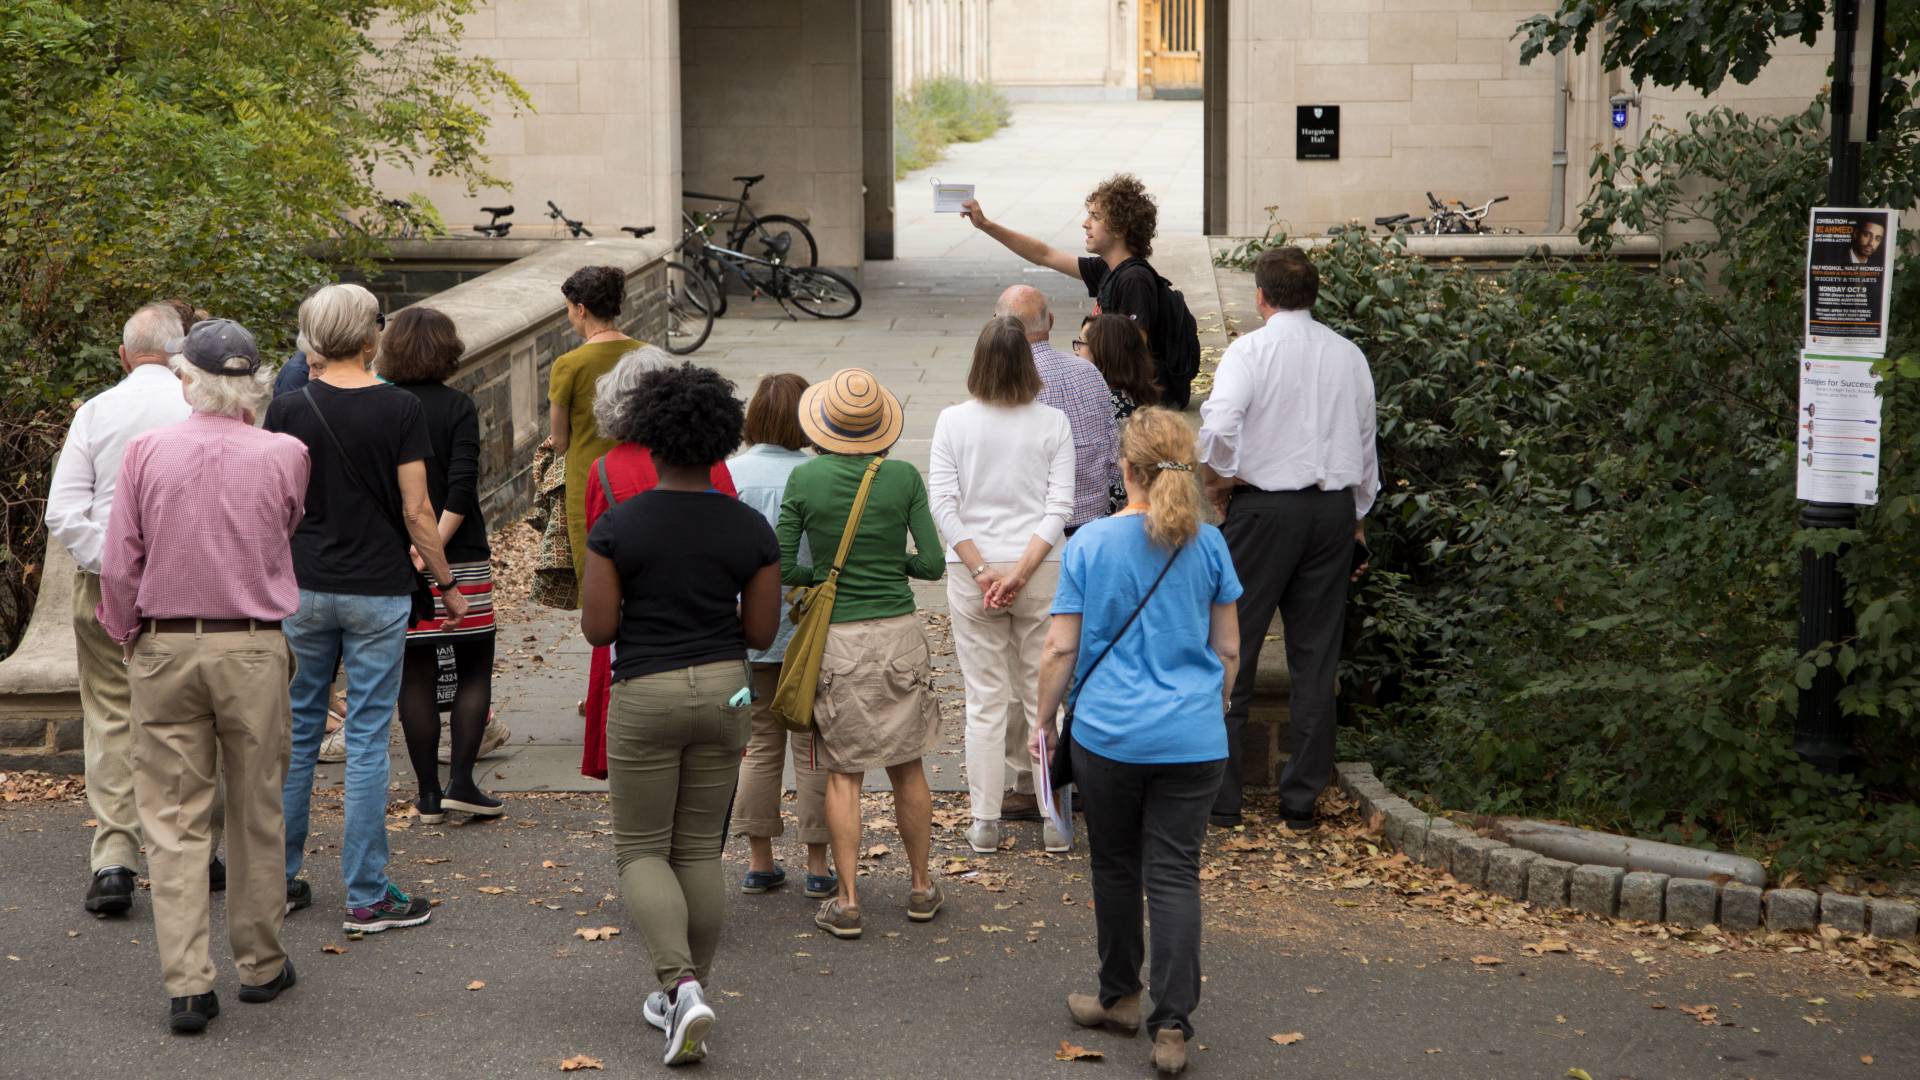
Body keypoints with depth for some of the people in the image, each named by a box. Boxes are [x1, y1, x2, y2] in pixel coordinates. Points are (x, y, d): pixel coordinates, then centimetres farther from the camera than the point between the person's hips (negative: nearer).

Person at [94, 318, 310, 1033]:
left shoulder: (147, 451, -5)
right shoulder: (283, 455, -6)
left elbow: (118, 565, -3)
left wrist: (126, 639, 13)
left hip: (165, 648, 0)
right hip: (253, 650, 0)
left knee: (173, 819, 4)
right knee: (257, 813, 13)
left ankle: (187, 982, -2)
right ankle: (261, 965, 23)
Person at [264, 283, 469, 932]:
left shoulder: (287, 410, -2)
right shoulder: (400, 410, -9)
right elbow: (416, 512, -9)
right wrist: (447, 585, 3)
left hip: (303, 588, 3)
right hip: (377, 591, -3)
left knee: (297, 732, 14)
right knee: (367, 742, 1)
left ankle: (281, 878, 20)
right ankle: (367, 897, 3)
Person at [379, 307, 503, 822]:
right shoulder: (457, 407, -7)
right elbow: (462, 487, -17)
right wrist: (432, 548, -15)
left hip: (395, 562, 3)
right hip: (460, 559, -3)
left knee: (416, 677, 8)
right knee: (474, 668, 9)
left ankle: (428, 793, 10)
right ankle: (461, 781, -1)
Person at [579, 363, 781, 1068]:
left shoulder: (618, 526, -10)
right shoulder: (750, 529, -4)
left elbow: (597, 628, -10)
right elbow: (761, 632, 0)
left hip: (646, 693, -3)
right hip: (724, 690, 3)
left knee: (642, 850, 7)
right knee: (700, 849, 14)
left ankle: (682, 986, -12)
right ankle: (688, 993, 20)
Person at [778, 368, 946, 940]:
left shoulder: (804, 479, -7)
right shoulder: (904, 477, -6)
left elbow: (781, 569, -5)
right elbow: (933, 563, -4)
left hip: (836, 640, -1)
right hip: (898, 635, 1)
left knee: (843, 772, 6)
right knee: (907, 766, 14)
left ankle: (847, 902, 6)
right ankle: (921, 889, 25)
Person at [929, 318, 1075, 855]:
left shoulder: (953, 421, -4)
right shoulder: (1052, 423, -4)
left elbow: (942, 503, -8)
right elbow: (1059, 507, -9)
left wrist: (982, 570, -9)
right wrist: (1021, 572, -12)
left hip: (973, 569, 0)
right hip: (1042, 569, 0)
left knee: (986, 698, 7)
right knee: (1044, 695, 10)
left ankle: (985, 821, 10)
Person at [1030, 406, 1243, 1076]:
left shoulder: (1088, 545, -6)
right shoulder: (1207, 545, 0)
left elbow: (1061, 649, -5)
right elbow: (1227, 649, 6)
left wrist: (1043, 722, 8)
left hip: (1108, 736, -1)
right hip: (1193, 738, 1)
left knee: (1115, 867, 15)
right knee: (1175, 876, 2)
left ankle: (1121, 998, 28)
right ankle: (1172, 1026, -3)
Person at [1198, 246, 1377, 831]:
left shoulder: (1251, 349, -7)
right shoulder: (1349, 355, 8)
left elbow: (1219, 421, -24)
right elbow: (1366, 439, 15)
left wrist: (1222, 478, -7)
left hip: (1264, 504, -4)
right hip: (1334, 507, 5)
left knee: (1231, 650, 4)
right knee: (1316, 655, 9)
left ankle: (1219, 797, 5)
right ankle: (1302, 799, 13)